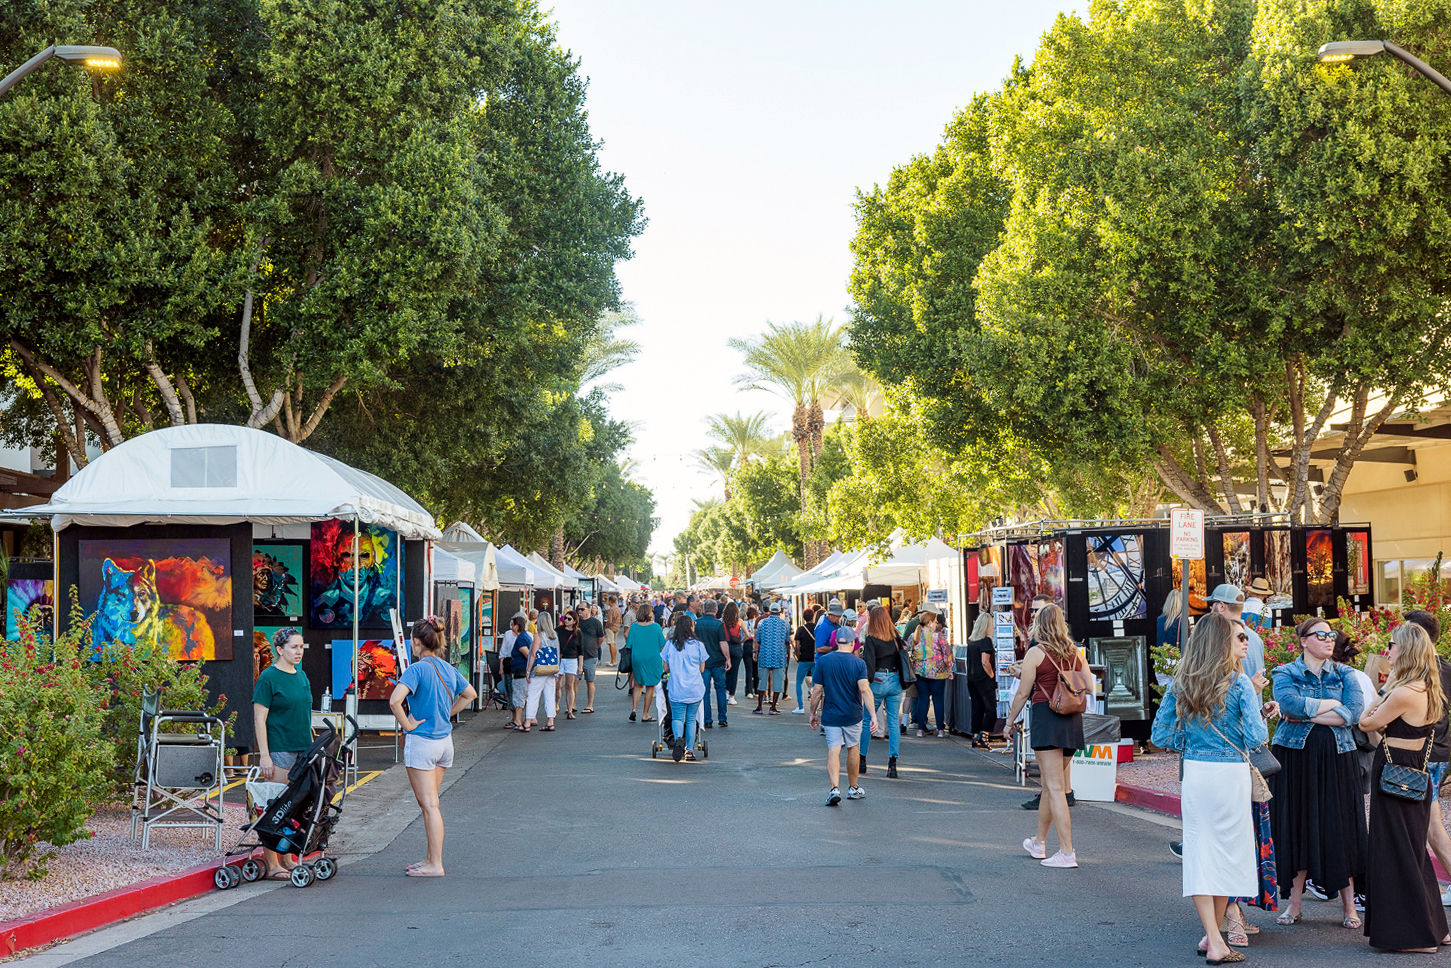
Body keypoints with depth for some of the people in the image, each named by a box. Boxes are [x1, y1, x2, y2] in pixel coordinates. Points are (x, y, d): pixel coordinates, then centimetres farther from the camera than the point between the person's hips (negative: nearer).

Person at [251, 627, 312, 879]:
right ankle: (271, 865, 0)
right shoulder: (269, 677, -8)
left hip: (302, 749, 7)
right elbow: (260, 719, -11)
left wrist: (312, 745, 19)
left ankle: (287, 859, 19)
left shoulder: (301, 676, 14)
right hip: (278, 750, -7)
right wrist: (264, 755, -16)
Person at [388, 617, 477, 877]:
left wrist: (407, 725, -16)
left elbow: (394, 701, -29)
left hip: (421, 741, -7)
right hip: (445, 740, 7)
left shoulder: (417, 669, -15)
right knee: (428, 802, 17)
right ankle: (432, 858, 22)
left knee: (429, 804, -4)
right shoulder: (448, 668, 7)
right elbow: (470, 694, 22)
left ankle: (435, 865, -1)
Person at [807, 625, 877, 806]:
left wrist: (813, 713, 9)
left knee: (833, 750, -2)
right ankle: (853, 788, 29)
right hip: (852, 715, 0)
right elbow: (865, 690, -16)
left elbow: (817, 691, -2)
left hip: (830, 715, 0)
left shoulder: (823, 661, -4)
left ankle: (835, 788, -20)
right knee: (852, 749, 16)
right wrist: (873, 715, -18)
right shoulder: (858, 663, -7)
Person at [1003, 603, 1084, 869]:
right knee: (1051, 785, 18)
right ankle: (1039, 842, 32)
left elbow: (1023, 692, -3)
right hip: (1073, 720, 6)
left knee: (1055, 788, -7)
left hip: (1046, 717, -6)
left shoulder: (1036, 652, -5)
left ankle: (1067, 852, -13)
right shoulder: (1075, 653, 10)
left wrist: (1012, 719, 9)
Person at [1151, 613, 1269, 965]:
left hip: (1194, 773, 3)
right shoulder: (1239, 683, -10)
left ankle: (1212, 940, 3)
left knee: (1199, 851, 6)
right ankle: (1215, 935, 22)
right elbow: (1256, 737, -14)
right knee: (1228, 850, 11)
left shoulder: (1181, 683, 3)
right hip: (1230, 774, -3)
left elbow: (1161, 735, 5)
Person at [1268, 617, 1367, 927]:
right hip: (1296, 758, -1)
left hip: (1336, 759, 1)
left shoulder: (1343, 675, 9)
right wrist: (1332, 704, -9)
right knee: (1296, 827, 0)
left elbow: (1354, 712, -7)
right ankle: (1294, 903, 9)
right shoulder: (1285, 673, 4)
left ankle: (1349, 906, 6)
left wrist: (1306, 714, -12)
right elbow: (1289, 703, -17)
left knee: (1339, 828, 0)